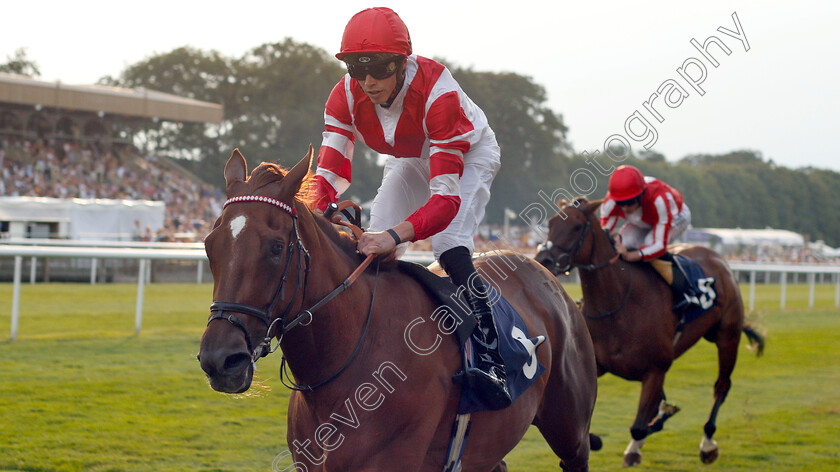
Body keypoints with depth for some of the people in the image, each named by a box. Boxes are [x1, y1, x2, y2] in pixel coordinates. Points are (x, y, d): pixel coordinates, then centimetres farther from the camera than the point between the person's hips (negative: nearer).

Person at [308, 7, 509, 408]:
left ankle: (490, 359, -29)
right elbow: (329, 173, -26)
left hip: (469, 155, -6)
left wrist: (396, 234, -63)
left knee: (449, 243, -28)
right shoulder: (346, 96, -25)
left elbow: (446, 197, -47)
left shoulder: (437, 93, -41)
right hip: (409, 161, 6)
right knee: (373, 245, -9)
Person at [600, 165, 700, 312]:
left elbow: (660, 246, -44)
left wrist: (629, 256, -58)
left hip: (676, 216, -4)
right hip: (644, 222, 5)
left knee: (650, 243, -34)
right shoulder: (610, 204, -32)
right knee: (623, 242, -25)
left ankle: (686, 293, -28)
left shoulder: (659, 199, -45)